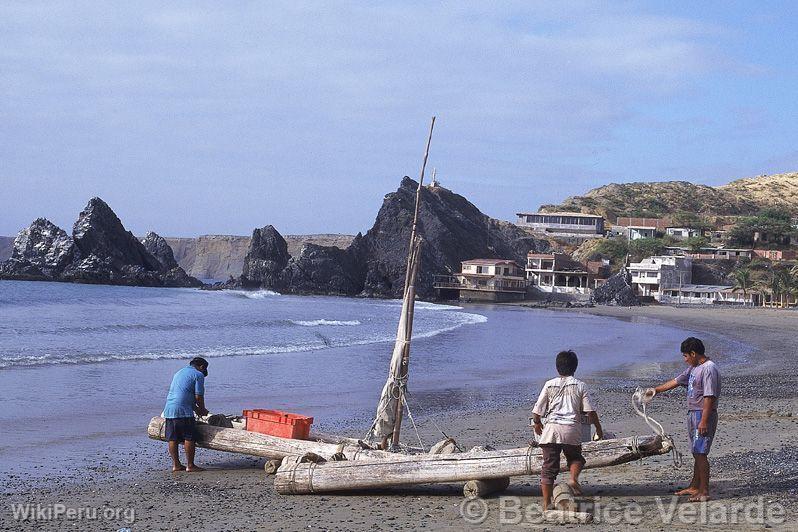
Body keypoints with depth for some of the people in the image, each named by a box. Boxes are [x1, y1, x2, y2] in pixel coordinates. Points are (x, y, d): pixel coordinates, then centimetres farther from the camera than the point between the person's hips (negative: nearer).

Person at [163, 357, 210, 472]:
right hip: (183, 411, -8)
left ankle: (176, 464, 13)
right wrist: (203, 410, 13)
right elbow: (198, 397, -4)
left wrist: (196, 409, 32)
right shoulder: (198, 375, 1)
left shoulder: (179, 373, 25)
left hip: (169, 409, 8)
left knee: (173, 439, 9)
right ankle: (190, 465, -1)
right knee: (189, 438, -2)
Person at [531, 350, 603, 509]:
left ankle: (546, 504, 3)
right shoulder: (580, 386, 7)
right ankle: (574, 478, -8)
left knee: (549, 466, 5)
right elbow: (590, 412, 1)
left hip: (552, 428, 0)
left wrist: (537, 424, 27)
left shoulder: (549, 385, 8)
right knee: (575, 458, 23)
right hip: (572, 430, 0)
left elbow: (537, 412, 7)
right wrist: (598, 428, 15)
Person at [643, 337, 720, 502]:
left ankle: (704, 492, -7)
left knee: (700, 453, -10)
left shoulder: (709, 369, -17)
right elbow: (676, 381, 26)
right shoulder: (693, 368, 14)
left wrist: (704, 421, -24)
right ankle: (694, 487, 26)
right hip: (693, 414, 10)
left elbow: (709, 397, -22)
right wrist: (655, 390, 30)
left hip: (704, 415, -10)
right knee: (696, 452, 17)